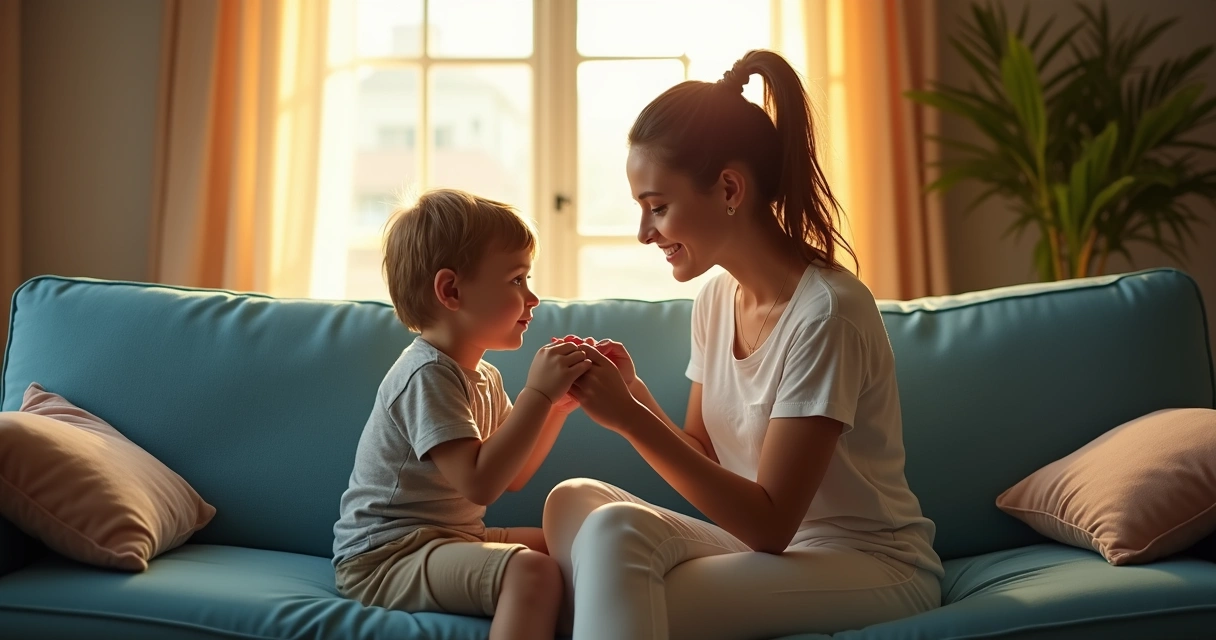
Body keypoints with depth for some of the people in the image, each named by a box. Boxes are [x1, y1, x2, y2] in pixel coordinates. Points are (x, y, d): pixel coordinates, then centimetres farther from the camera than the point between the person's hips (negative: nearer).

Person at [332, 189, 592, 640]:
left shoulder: (483, 377, 12)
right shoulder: (427, 375, -19)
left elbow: (511, 477, 14)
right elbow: (481, 483, -29)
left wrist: (557, 406, 2)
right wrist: (537, 392, -27)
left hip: (449, 538, 10)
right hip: (384, 558, -10)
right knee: (531, 570, -30)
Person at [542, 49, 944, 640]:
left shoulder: (825, 313, -20)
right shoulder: (715, 299, 3)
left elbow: (771, 524, -20)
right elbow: (706, 461, 7)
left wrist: (630, 418, -24)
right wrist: (632, 394, -10)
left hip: (872, 566, -7)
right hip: (766, 543, 7)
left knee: (613, 534, -26)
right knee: (574, 500, -15)